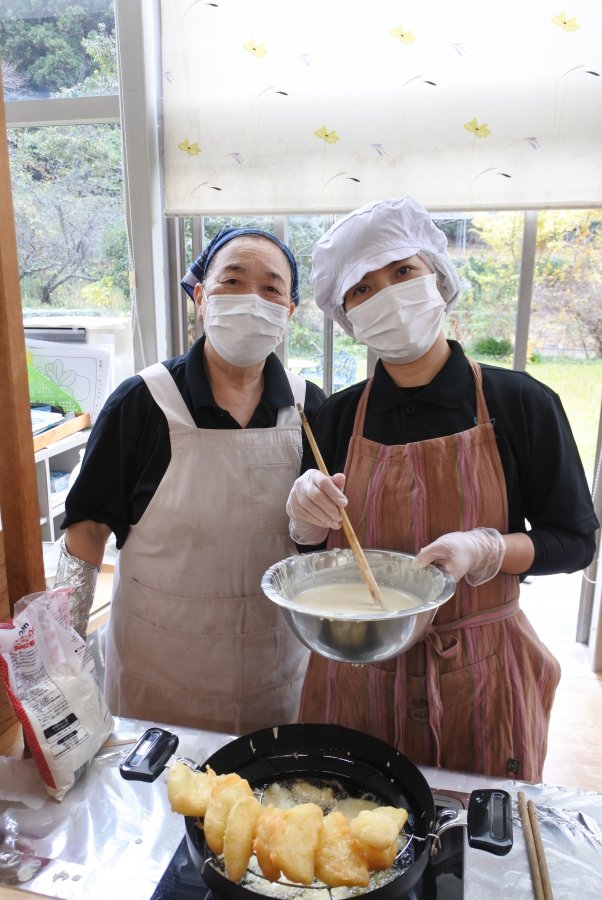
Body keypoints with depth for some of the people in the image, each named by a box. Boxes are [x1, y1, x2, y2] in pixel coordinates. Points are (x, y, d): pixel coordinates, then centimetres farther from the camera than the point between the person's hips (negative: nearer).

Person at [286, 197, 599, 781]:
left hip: (479, 677, -1)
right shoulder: (337, 417, -2)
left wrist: (483, 549, -20)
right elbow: (309, 550, 7)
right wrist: (308, 520, -15)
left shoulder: (521, 404, -9)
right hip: (357, 673, 2)